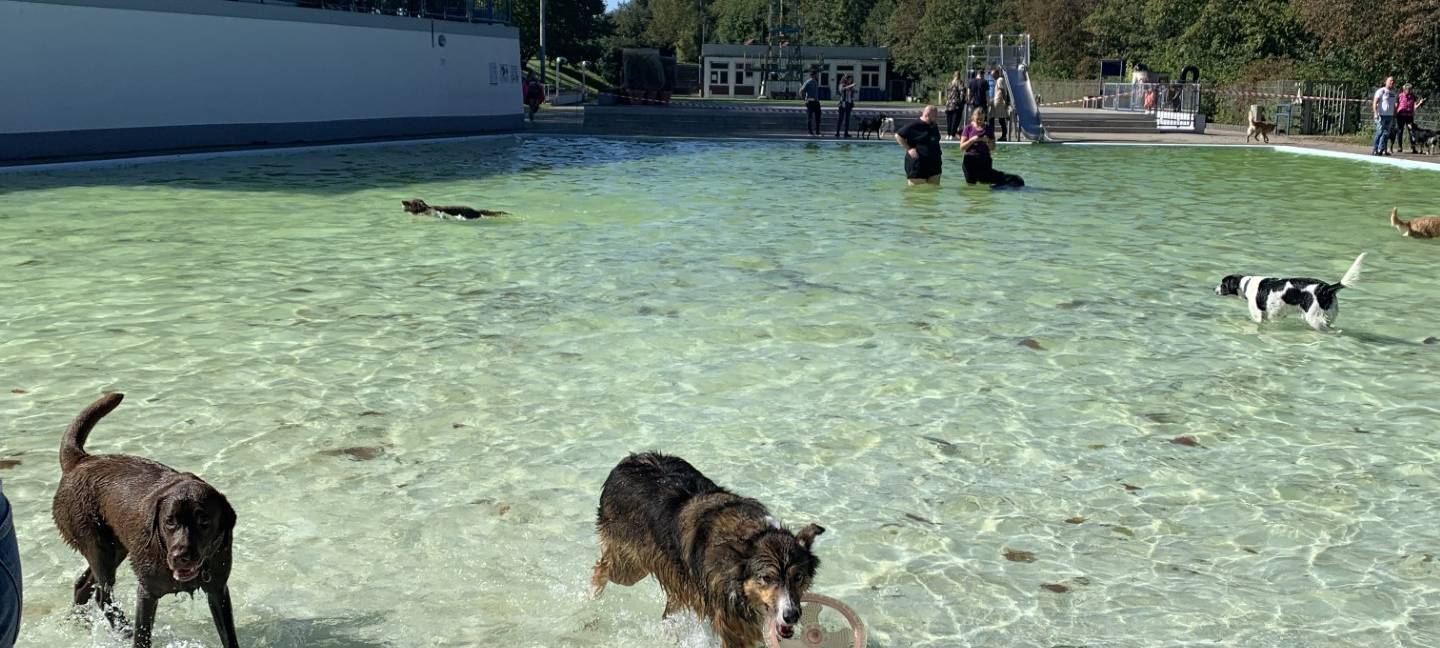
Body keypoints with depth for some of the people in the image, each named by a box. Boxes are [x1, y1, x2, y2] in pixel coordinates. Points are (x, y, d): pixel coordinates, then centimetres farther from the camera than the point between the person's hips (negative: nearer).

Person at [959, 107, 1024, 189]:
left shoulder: (988, 129, 7)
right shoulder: (968, 128, 2)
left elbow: (993, 148, 6)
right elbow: (962, 147, -3)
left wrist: (987, 141, -13)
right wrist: (972, 140, -16)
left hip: (985, 160, 1)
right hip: (970, 160, -1)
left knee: (985, 183, -3)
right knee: (970, 184, -1)